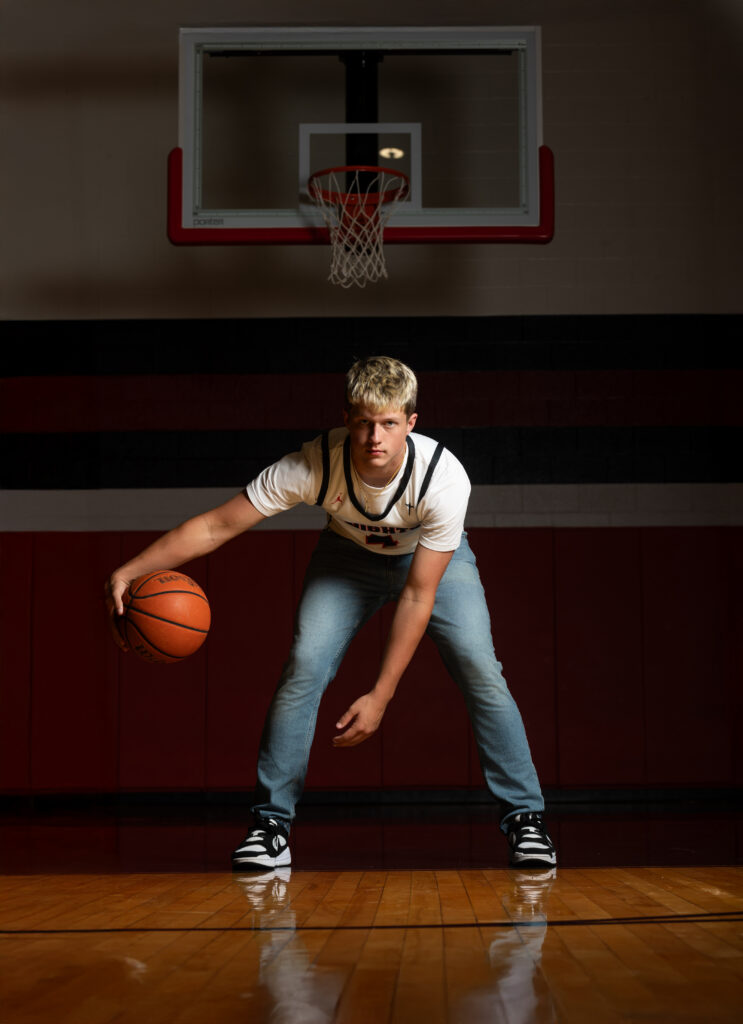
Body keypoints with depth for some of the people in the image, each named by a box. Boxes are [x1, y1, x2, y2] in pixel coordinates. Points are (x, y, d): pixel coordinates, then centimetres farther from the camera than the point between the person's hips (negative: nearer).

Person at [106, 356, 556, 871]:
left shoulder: (444, 477, -37)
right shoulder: (313, 466, -36)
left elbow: (417, 596, -32)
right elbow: (216, 526, -31)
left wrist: (380, 695, -35)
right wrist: (129, 572, -42)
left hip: (434, 556, -1)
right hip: (349, 554, 1)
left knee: (480, 669, -18)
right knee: (304, 666, -18)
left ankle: (525, 817, -3)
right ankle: (272, 823, -5)